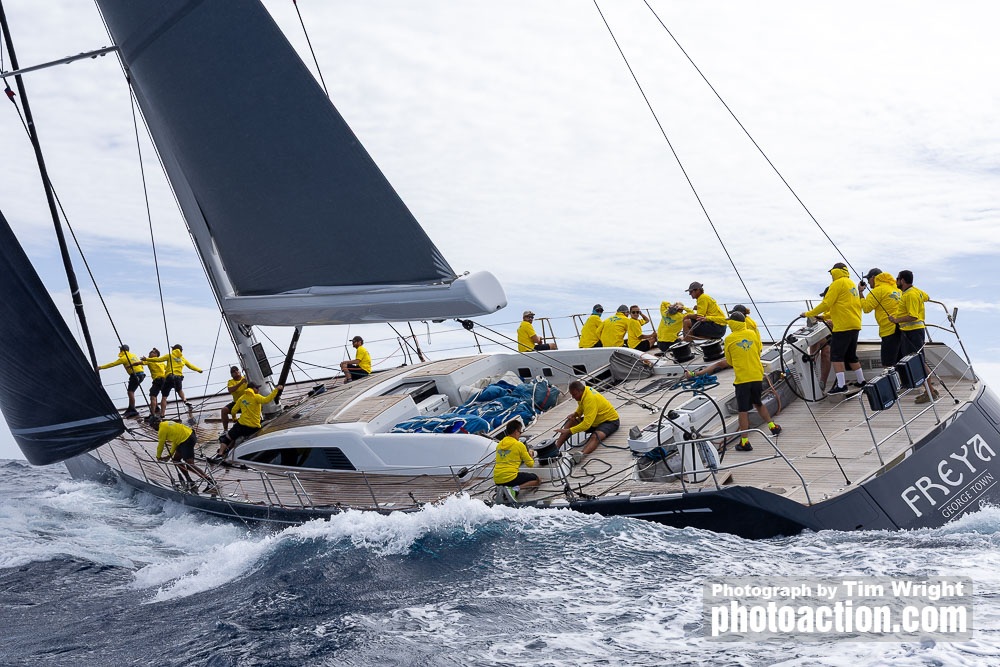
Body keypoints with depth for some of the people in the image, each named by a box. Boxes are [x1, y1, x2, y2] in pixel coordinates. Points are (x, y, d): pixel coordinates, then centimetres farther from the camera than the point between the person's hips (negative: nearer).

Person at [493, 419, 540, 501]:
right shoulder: (519, 445, -5)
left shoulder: (499, 444, 13)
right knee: (535, 479, 9)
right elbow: (530, 464, 4)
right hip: (510, 478, -7)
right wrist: (531, 457, 25)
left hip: (497, 480, 7)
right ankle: (515, 489, -15)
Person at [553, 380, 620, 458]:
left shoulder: (590, 399, -33)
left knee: (595, 436, -39)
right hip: (597, 419, 10)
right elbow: (581, 406, 16)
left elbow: (587, 424, -38)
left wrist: (568, 431, -37)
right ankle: (555, 448, -14)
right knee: (571, 422, -2)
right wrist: (575, 414, -6)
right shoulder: (585, 390, -6)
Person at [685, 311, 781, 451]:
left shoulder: (729, 339, -4)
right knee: (758, 403, 26)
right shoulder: (753, 334, 4)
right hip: (757, 376, 4)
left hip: (742, 378, -4)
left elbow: (729, 361, 6)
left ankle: (745, 442, 2)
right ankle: (772, 426, 30)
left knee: (743, 410, 1)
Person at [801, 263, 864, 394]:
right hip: (855, 325, 9)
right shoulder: (851, 283, 19)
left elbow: (826, 304, -14)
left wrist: (809, 314, -6)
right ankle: (861, 381, 23)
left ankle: (841, 385, -16)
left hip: (843, 326, -9)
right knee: (851, 356, 19)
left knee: (836, 356, -9)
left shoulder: (838, 283, -8)